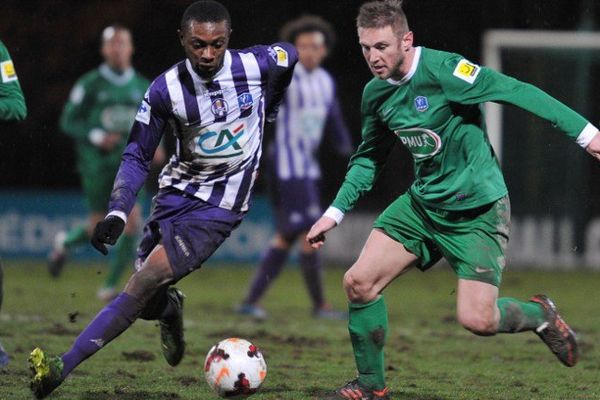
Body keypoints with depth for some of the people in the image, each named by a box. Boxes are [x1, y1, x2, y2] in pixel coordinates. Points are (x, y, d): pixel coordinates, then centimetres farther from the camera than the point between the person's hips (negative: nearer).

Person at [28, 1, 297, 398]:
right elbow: (137, 156, -4)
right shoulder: (166, 89, -10)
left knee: (145, 282, -19)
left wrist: (266, 113, 24)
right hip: (177, 191, 3)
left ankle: (64, 366, -24)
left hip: (220, 205, -3)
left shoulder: (259, 65, -13)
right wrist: (117, 213, -18)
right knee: (146, 303, -3)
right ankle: (170, 308, 37)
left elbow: (290, 54, 12)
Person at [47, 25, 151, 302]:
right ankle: (64, 244, 36)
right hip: (97, 163, -3)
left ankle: (111, 286, -1)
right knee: (99, 230, -1)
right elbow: (68, 121, -2)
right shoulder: (90, 84, -3)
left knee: (133, 222, -15)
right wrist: (96, 136, -18)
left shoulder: (143, 88, 8)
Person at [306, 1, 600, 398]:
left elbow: (516, 91, -21)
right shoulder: (376, 94, 2)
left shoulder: (442, 70, -21)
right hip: (423, 204, 7)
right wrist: (335, 212, 12)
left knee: (477, 320, -14)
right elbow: (369, 157, 18)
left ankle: (540, 315, 19)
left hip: (477, 210, -7)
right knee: (359, 282, -5)